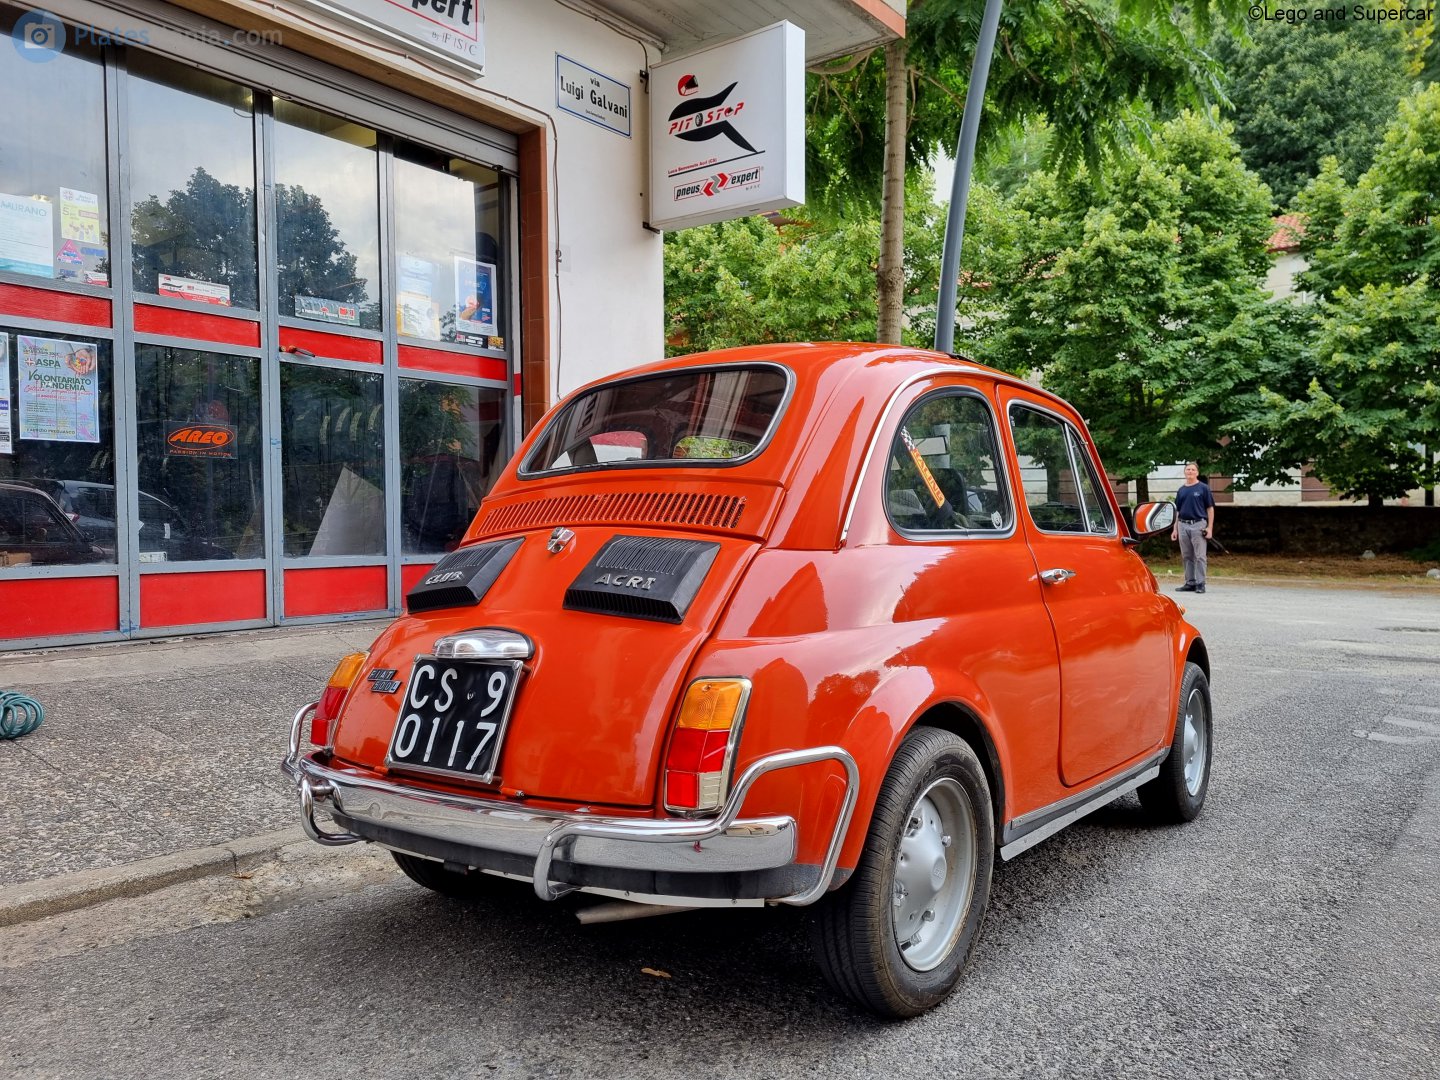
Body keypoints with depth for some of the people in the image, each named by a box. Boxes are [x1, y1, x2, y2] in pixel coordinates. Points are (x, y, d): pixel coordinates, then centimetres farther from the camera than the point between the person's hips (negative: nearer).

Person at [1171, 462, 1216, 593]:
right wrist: (1175, 529, 11)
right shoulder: (1181, 490, 14)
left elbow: (1210, 508, -1)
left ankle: (1200, 583, -3)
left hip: (1198, 524, -5)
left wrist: (1210, 527, -9)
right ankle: (1190, 583, 14)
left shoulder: (1203, 488, 1)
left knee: (1199, 556, -6)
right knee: (1187, 557, 8)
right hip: (1183, 525, 5)